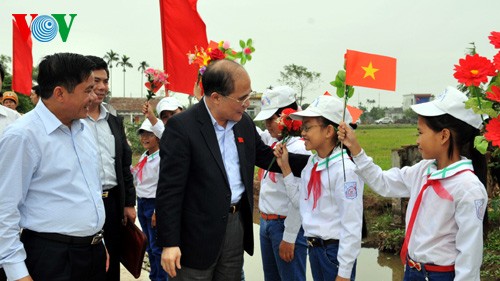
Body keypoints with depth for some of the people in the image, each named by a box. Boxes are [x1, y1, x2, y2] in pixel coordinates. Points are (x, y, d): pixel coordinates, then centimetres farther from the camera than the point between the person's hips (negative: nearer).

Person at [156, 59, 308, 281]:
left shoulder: (244, 123, 7)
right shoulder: (181, 127, -15)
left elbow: (266, 157, 20)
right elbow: (169, 189, -16)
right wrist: (169, 243, -18)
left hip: (237, 223, 7)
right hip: (198, 232, -6)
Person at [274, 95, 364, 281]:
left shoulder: (345, 169, -20)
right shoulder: (312, 162, 3)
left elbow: (352, 226, -19)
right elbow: (301, 201, 10)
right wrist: (285, 167, 3)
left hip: (335, 250, -7)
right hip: (313, 247, 8)